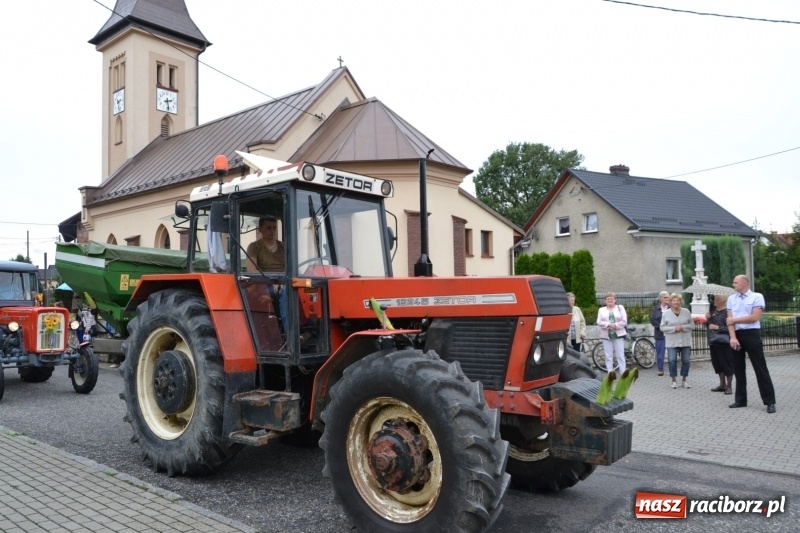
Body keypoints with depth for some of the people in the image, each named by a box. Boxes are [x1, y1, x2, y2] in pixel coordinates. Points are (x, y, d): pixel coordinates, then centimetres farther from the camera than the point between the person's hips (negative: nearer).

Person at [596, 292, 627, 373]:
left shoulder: (620, 308, 10)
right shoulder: (601, 310, 13)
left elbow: (624, 321, -1)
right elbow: (599, 322, -1)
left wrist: (615, 325, -14)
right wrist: (609, 325, -16)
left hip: (618, 335, -1)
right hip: (606, 336, 1)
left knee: (620, 356, -3)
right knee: (608, 357, 1)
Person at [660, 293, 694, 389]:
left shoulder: (686, 312, 3)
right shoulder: (666, 313, 0)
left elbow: (692, 325, 4)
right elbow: (662, 327, -2)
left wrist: (683, 327, -13)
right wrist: (674, 328, -15)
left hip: (685, 341, 2)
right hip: (672, 342, -1)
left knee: (686, 361, 5)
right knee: (672, 360, -4)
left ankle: (684, 380, 21)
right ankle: (674, 380, 11)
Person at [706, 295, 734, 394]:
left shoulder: (727, 312, -14)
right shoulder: (713, 310, 9)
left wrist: (717, 327, -21)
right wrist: (708, 318, 2)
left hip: (724, 343, -8)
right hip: (713, 342, 8)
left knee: (727, 365, 2)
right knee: (717, 364, 15)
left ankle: (728, 386, 13)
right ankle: (722, 385, 27)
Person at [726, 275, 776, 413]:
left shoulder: (757, 297, -3)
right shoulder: (731, 298, 9)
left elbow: (754, 317, -13)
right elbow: (730, 320, 2)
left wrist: (734, 319, -5)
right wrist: (733, 337, -10)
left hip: (752, 334, -5)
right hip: (736, 335, 5)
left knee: (760, 368, -2)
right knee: (738, 369, 10)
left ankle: (769, 401, 4)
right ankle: (740, 400, 19)